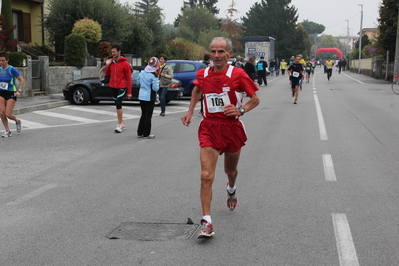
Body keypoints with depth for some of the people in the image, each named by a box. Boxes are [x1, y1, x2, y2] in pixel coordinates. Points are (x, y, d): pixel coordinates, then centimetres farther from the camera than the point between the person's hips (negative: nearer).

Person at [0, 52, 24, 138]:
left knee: (8, 114, -9)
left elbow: (22, 80, -9)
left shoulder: (12, 69, -12)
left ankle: (17, 121, 24)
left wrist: (19, 91, -18)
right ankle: (7, 131, 7)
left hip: (11, 93, -5)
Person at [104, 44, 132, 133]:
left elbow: (129, 78, -9)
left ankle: (119, 125, -12)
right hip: (113, 86, 6)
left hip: (121, 87, -6)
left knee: (118, 104, -17)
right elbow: (107, 74, 16)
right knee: (118, 105, 11)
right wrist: (107, 65, -4)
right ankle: (121, 123, 21)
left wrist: (129, 92, -11)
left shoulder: (125, 63, -10)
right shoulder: (111, 62, 6)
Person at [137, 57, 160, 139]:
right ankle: (146, 134, 6)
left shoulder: (142, 72, 2)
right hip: (149, 97, -6)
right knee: (148, 116, 3)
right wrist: (157, 82, -1)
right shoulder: (154, 75, -17)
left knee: (143, 114, 16)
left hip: (141, 96, 6)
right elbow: (155, 88, -18)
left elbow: (138, 82, 14)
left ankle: (140, 133, 18)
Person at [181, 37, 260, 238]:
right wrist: (190, 111, 16)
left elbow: (255, 99, -2)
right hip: (209, 127, 1)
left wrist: (241, 110, -19)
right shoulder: (202, 75, 1)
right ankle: (206, 222, -14)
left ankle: (231, 190, 58)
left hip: (232, 128, -1)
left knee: (230, 171, 21)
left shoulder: (238, 74, -9)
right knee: (206, 176, -15)